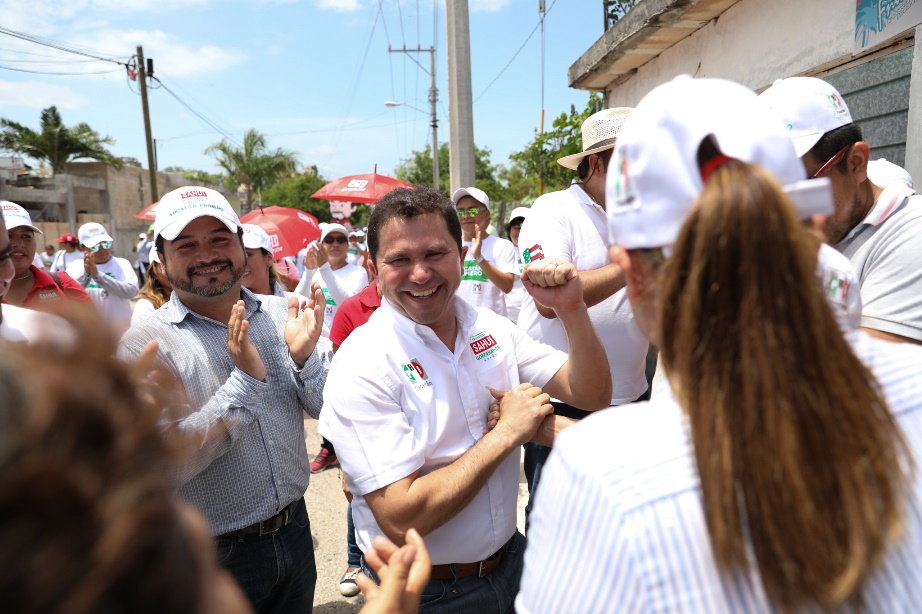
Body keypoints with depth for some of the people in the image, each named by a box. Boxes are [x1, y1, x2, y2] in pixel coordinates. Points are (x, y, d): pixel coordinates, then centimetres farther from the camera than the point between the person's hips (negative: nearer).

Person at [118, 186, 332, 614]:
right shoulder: (144, 344, -14)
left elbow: (332, 410, -2)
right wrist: (246, 380, -26)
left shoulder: (282, 314, -3)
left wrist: (304, 358, -20)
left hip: (294, 533, 4)